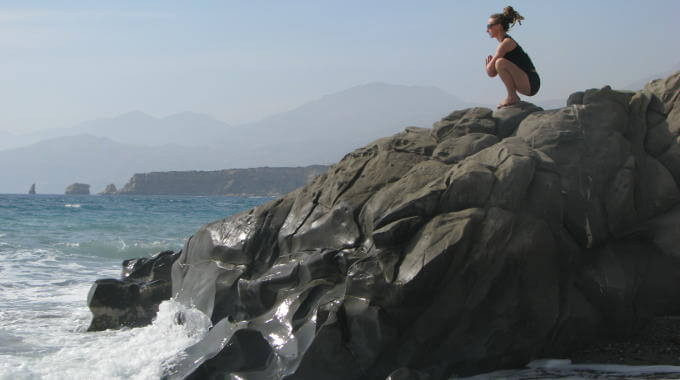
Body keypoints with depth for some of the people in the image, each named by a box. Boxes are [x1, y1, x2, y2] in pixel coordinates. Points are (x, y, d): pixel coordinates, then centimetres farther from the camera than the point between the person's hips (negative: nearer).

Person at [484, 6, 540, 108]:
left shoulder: (506, 43, -12)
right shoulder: (506, 42, 17)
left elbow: (490, 71, -14)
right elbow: (493, 73, 21)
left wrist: (488, 66, 7)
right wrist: (490, 63, 2)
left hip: (531, 84, -10)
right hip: (527, 84, 10)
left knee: (501, 62, -25)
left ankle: (512, 97, -15)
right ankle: (512, 97, 17)